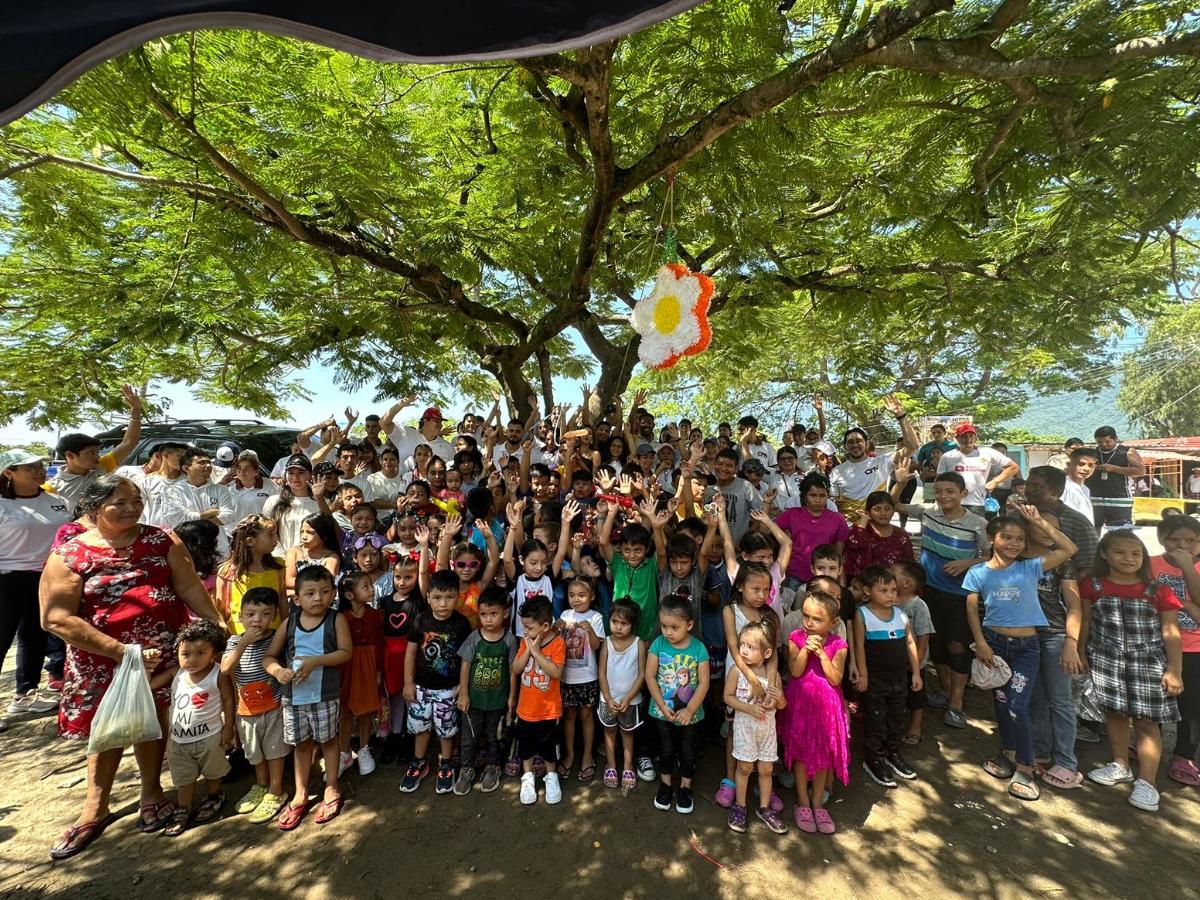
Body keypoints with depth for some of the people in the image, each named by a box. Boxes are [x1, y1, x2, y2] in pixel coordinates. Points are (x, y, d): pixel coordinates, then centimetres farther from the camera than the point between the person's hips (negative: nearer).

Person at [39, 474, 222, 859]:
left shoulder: (161, 541, -3)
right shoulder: (69, 555, -9)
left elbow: (190, 588, -3)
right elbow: (56, 618, -14)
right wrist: (121, 651, -20)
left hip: (163, 652, 1)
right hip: (103, 659, -1)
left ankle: (151, 793, 33)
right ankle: (95, 810, 34)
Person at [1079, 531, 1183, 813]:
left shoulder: (1158, 592, -5)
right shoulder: (1093, 586, -3)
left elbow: (1170, 633, -2)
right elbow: (1086, 622, 6)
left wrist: (1174, 670, -6)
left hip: (1148, 663, -2)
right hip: (1106, 661, 2)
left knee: (1146, 721, 0)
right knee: (1115, 714, 14)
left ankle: (1146, 782, 10)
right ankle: (1120, 766, 31)